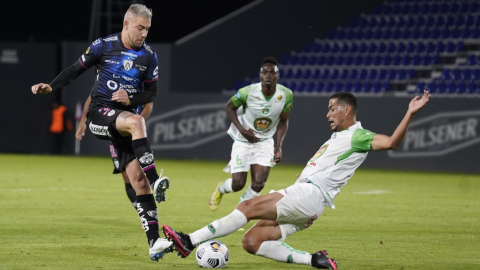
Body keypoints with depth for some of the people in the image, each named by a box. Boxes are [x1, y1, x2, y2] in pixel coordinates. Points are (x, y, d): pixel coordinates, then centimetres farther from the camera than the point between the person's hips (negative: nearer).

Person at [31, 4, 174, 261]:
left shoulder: (149, 56, 5)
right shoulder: (103, 46, -3)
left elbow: (151, 93, 12)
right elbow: (76, 69, 6)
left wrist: (131, 99, -8)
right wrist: (51, 86, -7)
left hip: (125, 114, 3)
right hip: (99, 113, -3)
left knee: (138, 179, -7)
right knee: (136, 121, -37)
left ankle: (154, 243, -8)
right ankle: (156, 182, -38)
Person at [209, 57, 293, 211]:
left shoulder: (286, 95, -15)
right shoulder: (248, 92, -24)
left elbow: (283, 121, 1)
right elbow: (229, 107, -6)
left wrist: (279, 146, -9)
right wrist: (242, 130, -18)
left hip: (265, 141, 2)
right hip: (243, 140, -2)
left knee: (258, 184, -11)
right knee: (238, 184, -5)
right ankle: (220, 189, 32)